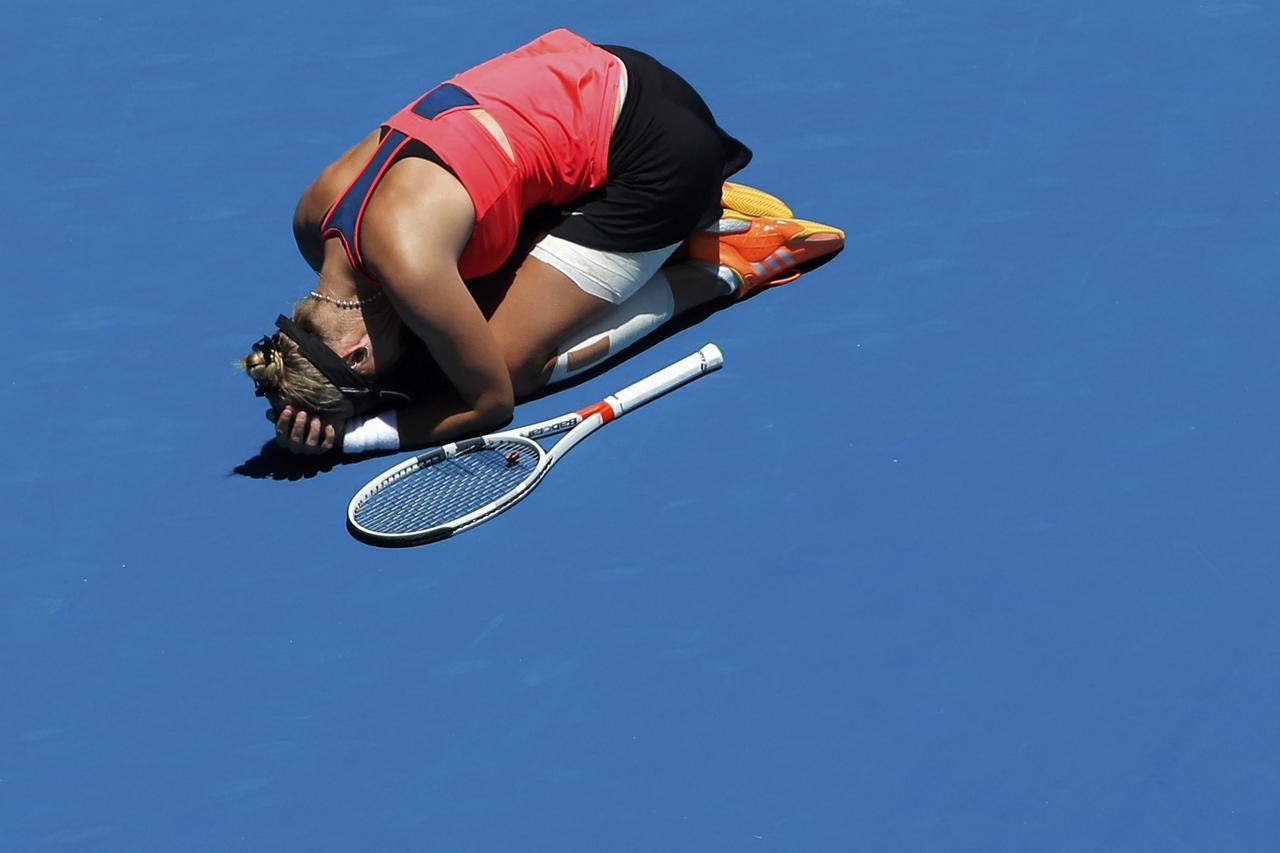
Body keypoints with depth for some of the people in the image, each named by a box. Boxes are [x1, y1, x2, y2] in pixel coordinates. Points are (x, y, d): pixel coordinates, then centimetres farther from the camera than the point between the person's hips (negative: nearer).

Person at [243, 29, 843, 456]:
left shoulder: (405, 260, -31)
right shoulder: (314, 215, -7)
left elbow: (491, 402, -16)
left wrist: (354, 434, -17)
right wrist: (310, 406, -3)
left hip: (657, 148, -9)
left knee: (518, 362, -9)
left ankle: (723, 266, 4)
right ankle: (699, 211, 20)